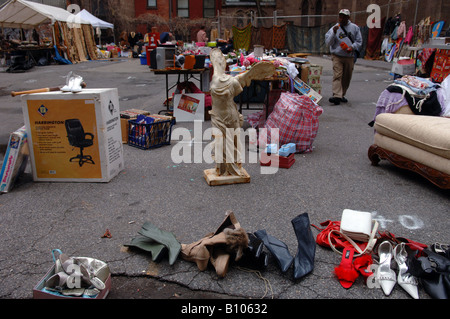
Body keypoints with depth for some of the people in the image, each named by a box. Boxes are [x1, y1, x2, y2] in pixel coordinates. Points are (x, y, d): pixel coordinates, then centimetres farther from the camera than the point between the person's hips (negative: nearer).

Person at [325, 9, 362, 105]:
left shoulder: (355, 28, 6)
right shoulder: (334, 28, 3)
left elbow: (359, 41, 8)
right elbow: (328, 42, -6)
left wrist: (352, 47, -11)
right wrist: (334, 33, -19)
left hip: (350, 57, 3)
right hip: (337, 56, -2)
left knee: (347, 78, 8)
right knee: (337, 76, -16)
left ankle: (342, 95, 23)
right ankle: (337, 96, -24)